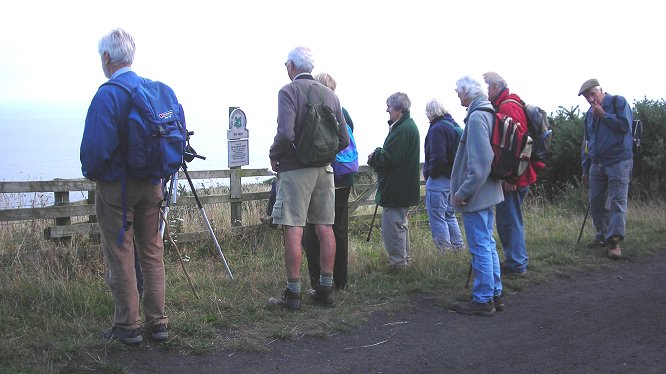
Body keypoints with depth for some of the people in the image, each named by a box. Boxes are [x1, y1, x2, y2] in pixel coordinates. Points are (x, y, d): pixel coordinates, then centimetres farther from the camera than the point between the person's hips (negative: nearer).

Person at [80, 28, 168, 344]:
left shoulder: (107, 95, -16)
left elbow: (96, 146, -21)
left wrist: (90, 173, -1)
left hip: (115, 187, -6)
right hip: (152, 186, 6)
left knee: (120, 257, 3)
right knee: (152, 253, 12)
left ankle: (127, 327, 9)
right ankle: (158, 323, 16)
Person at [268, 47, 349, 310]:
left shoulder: (289, 91, -7)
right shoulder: (330, 95, 11)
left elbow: (286, 133, -20)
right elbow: (344, 140, 10)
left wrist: (274, 155, -3)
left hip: (295, 169, -6)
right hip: (324, 169, 6)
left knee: (293, 231, -3)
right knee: (325, 229, 9)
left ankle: (293, 294, 0)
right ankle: (325, 290, 15)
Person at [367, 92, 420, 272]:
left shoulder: (404, 129, -19)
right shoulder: (408, 125, 15)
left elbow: (389, 157, -23)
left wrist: (374, 156, -5)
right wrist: (377, 156, 2)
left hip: (396, 188, -11)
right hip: (401, 187, 11)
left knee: (392, 223, -6)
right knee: (400, 222, 20)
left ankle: (397, 261, -1)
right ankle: (404, 258, 30)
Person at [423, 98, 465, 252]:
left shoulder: (437, 128, -17)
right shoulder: (454, 125, 12)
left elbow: (438, 158, -23)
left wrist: (430, 174, -9)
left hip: (439, 180, -10)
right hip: (453, 178, 10)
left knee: (436, 217, -3)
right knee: (449, 215, 20)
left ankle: (445, 249, -1)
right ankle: (458, 247, 25)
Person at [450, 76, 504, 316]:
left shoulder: (476, 117, -19)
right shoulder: (488, 113, 12)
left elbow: (479, 162, -25)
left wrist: (463, 192, -18)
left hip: (475, 196, -10)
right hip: (487, 192, 10)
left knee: (480, 248, -2)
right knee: (487, 245, 17)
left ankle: (483, 300, 6)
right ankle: (495, 294, 26)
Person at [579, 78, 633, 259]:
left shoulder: (618, 102, -1)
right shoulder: (590, 114, 18)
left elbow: (624, 126, -14)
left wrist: (603, 114, -10)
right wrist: (585, 168, 20)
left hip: (618, 162, -7)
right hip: (597, 163, 7)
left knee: (617, 202, -8)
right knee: (596, 203, 7)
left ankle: (614, 241, -9)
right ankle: (602, 236, 19)